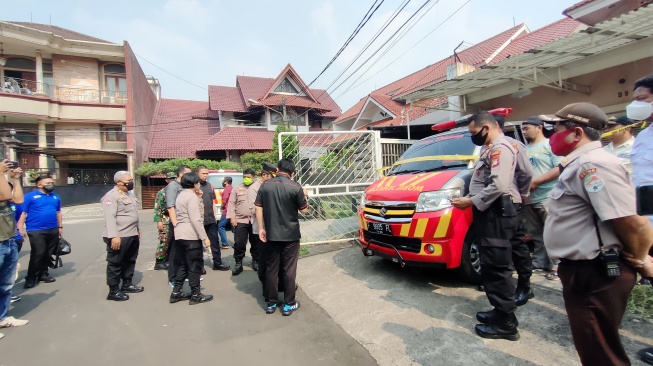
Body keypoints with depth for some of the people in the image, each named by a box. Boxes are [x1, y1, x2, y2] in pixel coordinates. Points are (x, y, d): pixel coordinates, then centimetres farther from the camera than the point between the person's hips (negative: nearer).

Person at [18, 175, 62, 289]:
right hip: (36, 231, -5)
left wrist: (60, 226, 18)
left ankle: (43, 274, 23)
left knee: (48, 254, 10)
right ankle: (31, 277, 6)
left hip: (53, 230, 5)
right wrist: (20, 229, -15)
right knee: (38, 253, -8)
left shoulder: (56, 197, 12)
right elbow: (23, 213, -9)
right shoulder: (30, 196, -5)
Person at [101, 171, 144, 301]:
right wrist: (113, 236, -28)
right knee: (115, 264, 2)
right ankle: (113, 291, 11)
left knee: (130, 261, 18)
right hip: (119, 237, -9)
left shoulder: (130, 194, 15)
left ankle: (127, 284, 31)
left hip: (132, 235, 10)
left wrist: (137, 230, 22)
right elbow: (110, 217, -23)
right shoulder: (112, 196, -15)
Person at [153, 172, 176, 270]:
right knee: (164, 242, -5)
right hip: (166, 220, -6)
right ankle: (158, 263, 4)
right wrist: (158, 221, -15)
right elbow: (157, 208, -8)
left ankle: (167, 260, 23)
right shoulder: (162, 192, -4)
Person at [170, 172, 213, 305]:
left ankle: (176, 293, 23)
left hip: (180, 235, 10)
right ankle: (195, 295, 9)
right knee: (195, 265, 1)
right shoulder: (192, 196, -14)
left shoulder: (181, 195, 16)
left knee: (185, 264, 19)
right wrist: (204, 237, -19)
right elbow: (195, 219, -21)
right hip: (191, 236, -10)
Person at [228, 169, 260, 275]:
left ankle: (255, 261, 26)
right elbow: (231, 203, 5)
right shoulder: (237, 188, 7)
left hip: (256, 220, 0)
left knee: (256, 243, 11)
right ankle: (238, 264, 15)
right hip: (241, 220, 0)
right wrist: (232, 217, -4)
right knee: (239, 243, 1)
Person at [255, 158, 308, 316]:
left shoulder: (265, 185, 1)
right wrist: (304, 196, 14)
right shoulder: (295, 187, -11)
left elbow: (258, 207, 1)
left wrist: (261, 228, 6)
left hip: (271, 234, 3)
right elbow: (304, 210, -3)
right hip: (290, 235, -3)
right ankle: (288, 305, 16)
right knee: (289, 269, 7)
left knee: (271, 269, 13)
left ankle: (271, 303, 23)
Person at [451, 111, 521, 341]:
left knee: (496, 267, -5)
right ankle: (501, 312, 26)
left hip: (498, 213, -11)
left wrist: (472, 202, -16)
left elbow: (499, 186, -24)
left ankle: (505, 324, 5)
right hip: (490, 212, 11)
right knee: (491, 267, 15)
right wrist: (472, 200, 8)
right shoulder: (492, 149, 21)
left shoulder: (501, 148, -12)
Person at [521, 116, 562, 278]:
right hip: (529, 199, 7)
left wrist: (535, 181, -15)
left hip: (547, 198, -6)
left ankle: (555, 265, 5)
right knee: (536, 234, 12)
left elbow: (560, 168, -12)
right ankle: (539, 262, 20)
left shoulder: (551, 145, -1)